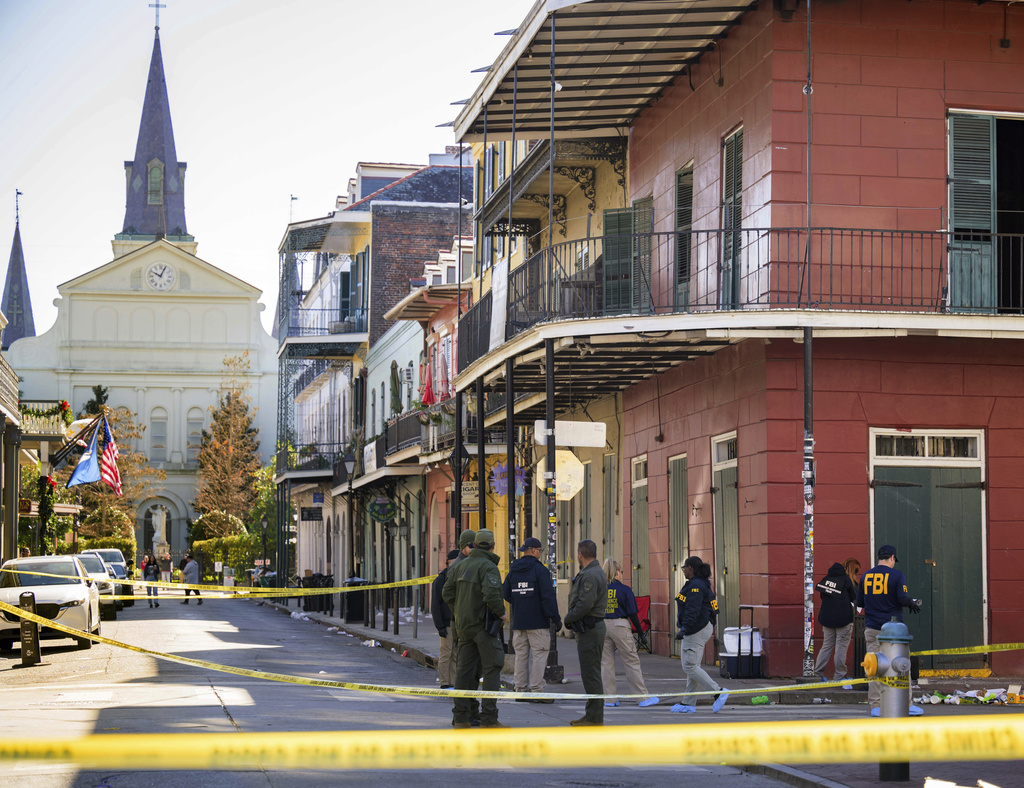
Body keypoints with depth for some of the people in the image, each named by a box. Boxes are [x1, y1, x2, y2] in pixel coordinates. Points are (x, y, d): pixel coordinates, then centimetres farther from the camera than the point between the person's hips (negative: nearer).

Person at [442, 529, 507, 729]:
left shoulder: (461, 565, 10)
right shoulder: (488, 566, -13)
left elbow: (447, 592, 10)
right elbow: (491, 594, -26)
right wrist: (501, 613, -10)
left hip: (463, 624, 7)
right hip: (483, 624, -7)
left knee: (465, 669, 10)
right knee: (492, 669, -4)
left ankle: (462, 717, 11)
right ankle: (489, 719, -8)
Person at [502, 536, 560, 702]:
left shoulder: (513, 571, 10)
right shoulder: (541, 570, -10)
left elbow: (506, 594, 16)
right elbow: (548, 596, -15)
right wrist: (556, 618, -11)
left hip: (518, 622, 6)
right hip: (538, 622, -6)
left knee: (521, 655, 10)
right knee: (539, 655, -3)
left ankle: (521, 690, 11)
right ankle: (536, 690, -6)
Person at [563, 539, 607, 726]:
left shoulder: (591, 575, -17)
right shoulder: (590, 572, 18)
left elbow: (585, 604, -23)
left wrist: (568, 618, -11)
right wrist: (570, 616, 8)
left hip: (590, 631, -11)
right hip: (589, 629, 11)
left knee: (591, 675, -8)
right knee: (590, 674, 14)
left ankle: (595, 718, -6)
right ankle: (591, 714, 20)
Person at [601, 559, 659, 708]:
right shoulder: (624, 589, -7)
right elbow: (632, 613, -7)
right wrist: (640, 631, 1)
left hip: (602, 626, 4)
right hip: (620, 626, -4)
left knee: (606, 662, 9)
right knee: (632, 662, 3)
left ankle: (609, 698, 11)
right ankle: (643, 697, 6)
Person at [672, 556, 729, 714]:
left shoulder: (696, 586, -16)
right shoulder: (702, 585, 16)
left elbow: (693, 610, -25)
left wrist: (684, 629, -30)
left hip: (697, 630, -11)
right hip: (698, 629, 11)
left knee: (690, 666, -10)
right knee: (690, 666, 10)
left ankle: (719, 693, -11)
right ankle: (688, 703, 12)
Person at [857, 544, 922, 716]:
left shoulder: (866, 576, 7)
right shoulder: (896, 575, -5)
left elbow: (859, 602, 11)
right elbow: (903, 599, -14)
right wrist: (913, 604, 6)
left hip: (872, 629, 3)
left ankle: (876, 705, 3)